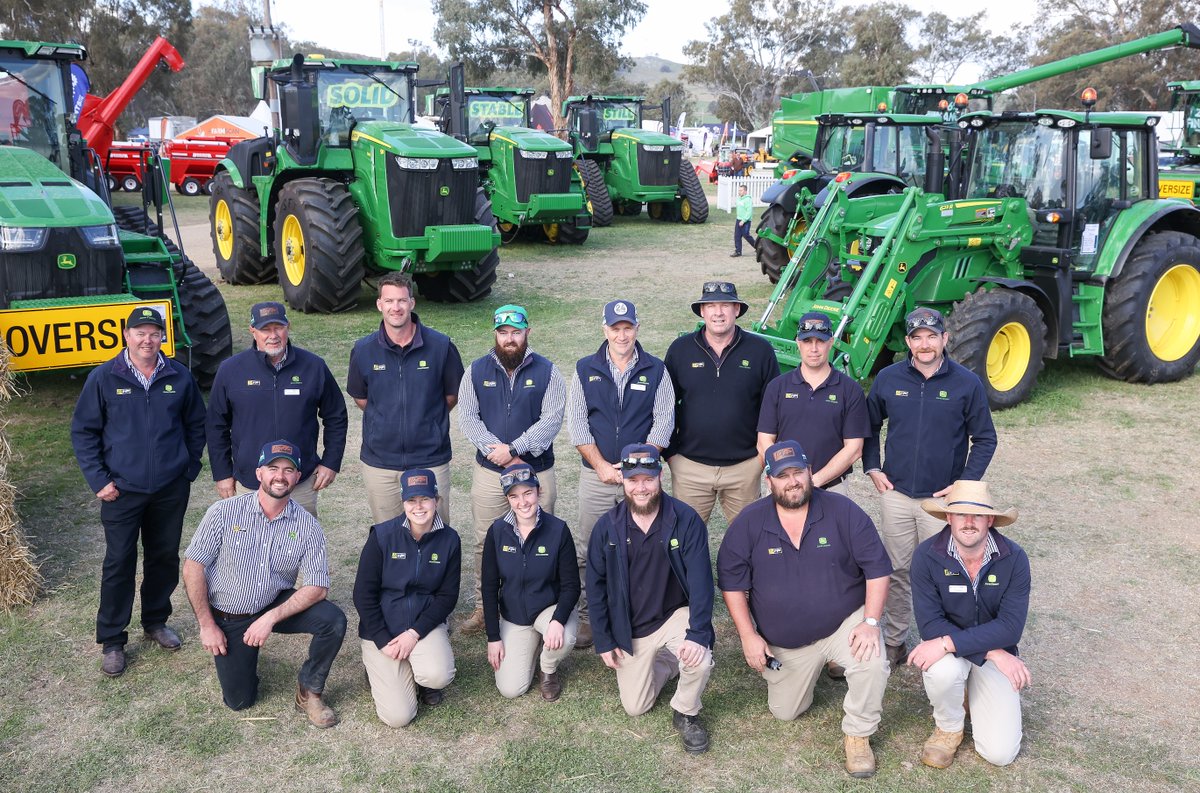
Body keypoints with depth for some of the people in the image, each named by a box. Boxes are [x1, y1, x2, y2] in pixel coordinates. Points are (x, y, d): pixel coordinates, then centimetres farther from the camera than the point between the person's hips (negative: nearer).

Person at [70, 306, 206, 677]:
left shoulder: (180, 377, -1)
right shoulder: (104, 378, -6)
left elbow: (196, 425, 10)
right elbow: (83, 431, -1)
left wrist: (189, 469, 4)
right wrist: (99, 480, -6)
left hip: (171, 490, 2)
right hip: (122, 491, -2)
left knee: (165, 558, 14)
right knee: (119, 563, 3)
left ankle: (155, 621, 33)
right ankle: (111, 640, 15)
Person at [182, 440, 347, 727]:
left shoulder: (307, 526, -13)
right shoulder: (225, 512, -15)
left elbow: (317, 586, -15)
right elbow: (193, 566, -10)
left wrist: (271, 618, -26)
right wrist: (207, 625, -11)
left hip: (277, 605, 1)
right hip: (227, 617, -1)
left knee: (333, 620, -25)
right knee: (239, 700, -2)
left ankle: (309, 690, -2)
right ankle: (244, 656, 31)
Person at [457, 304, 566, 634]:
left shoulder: (547, 372, -1)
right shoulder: (477, 371, 5)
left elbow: (551, 420, -10)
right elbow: (467, 417, -2)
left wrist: (513, 449, -18)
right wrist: (497, 451, -15)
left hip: (537, 472, -1)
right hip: (489, 472, 2)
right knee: (485, 543, 8)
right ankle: (483, 608, 22)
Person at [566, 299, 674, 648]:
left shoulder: (656, 371, 4)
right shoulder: (585, 370, 6)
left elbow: (663, 423, 0)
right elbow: (576, 423, 2)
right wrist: (601, 465, -7)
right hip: (596, 475, 1)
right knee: (586, 550, 3)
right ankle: (586, 616, 14)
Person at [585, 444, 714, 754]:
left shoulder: (686, 520, -19)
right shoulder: (607, 526, -11)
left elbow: (701, 580, -20)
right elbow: (596, 585, -3)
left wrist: (697, 634, -31)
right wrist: (604, 641, -3)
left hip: (675, 615, -2)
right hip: (630, 629, 2)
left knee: (699, 660, -32)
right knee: (635, 707, 6)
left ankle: (686, 713, 1)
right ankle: (665, 663, 37)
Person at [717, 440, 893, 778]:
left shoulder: (843, 511, -14)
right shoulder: (749, 523, -11)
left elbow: (877, 567, -10)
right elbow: (731, 581, -5)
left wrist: (871, 622, -20)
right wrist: (748, 636, -9)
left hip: (844, 624, -2)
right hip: (784, 642, 2)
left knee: (873, 663, -31)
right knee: (785, 713, 12)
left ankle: (858, 734, -3)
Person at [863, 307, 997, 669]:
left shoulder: (967, 383, -5)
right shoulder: (888, 379, 0)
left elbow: (985, 439, 1)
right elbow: (870, 427, 13)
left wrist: (965, 483, -7)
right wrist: (872, 468, 4)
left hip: (943, 499, -2)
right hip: (895, 494, 2)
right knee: (896, 572, 11)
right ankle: (894, 642, 25)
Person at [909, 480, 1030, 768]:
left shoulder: (1014, 558, -18)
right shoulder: (927, 556, -21)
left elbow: (1010, 626, -23)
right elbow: (930, 624, -21)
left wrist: (948, 643, -32)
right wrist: (992, 652, -27)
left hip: (997, 651, 1)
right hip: (946, 649, -1)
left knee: (1000, 753, -9)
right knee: (943, 670, -37)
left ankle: (972, 688, 22)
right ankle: (948, 727, -2)